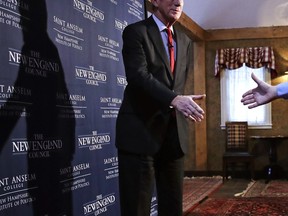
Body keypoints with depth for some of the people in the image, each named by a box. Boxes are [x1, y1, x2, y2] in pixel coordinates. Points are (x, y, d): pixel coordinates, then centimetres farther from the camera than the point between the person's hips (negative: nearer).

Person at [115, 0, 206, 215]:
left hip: (174, 132, 6)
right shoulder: (135, 32, -3)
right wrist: (174, 99, -31)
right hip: (141, 130, -6)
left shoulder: (185, 41, 17)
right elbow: (138, 75, -18)